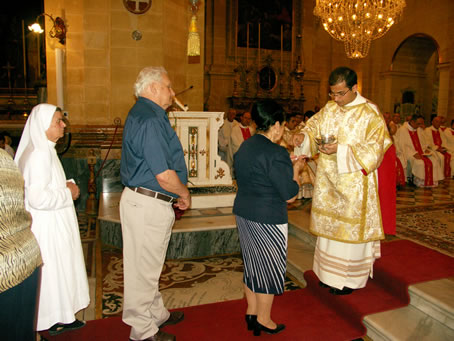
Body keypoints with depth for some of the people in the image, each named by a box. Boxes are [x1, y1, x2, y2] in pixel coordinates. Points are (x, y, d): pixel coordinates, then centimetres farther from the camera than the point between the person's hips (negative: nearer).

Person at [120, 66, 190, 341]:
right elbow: (165, 175, -26)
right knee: (144, 269, 5)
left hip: (143, 200, 11)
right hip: (149, 205, -11)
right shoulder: (151, 120, -20)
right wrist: (185, 194, -7)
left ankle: (157, 314, 41)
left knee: (148, 266, 22)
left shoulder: (142, 113, 14)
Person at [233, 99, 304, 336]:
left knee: (252, 264, 19)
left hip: (243, 212, 8)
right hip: (268, 220, -8)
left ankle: (251, 312, 33)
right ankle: (263, 319, 24)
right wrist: (295, 169, 0)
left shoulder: (244, 147, 6)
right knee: (270, 266, 9)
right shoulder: (276, 154, -19)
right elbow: (290, 195, -17)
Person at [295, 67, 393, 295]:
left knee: (350, 230, 5)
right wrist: (302, 137, -12)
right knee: (329, 226, 15)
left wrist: (340, 150, -24)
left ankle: (350, 279, 23)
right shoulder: (328, 109, 6)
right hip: (327, 181, 6)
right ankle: (330, 273, 32)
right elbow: (312, 128, 11)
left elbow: (374, 148, -15)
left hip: (353, 183, -5)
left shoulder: (369, 113, -11)